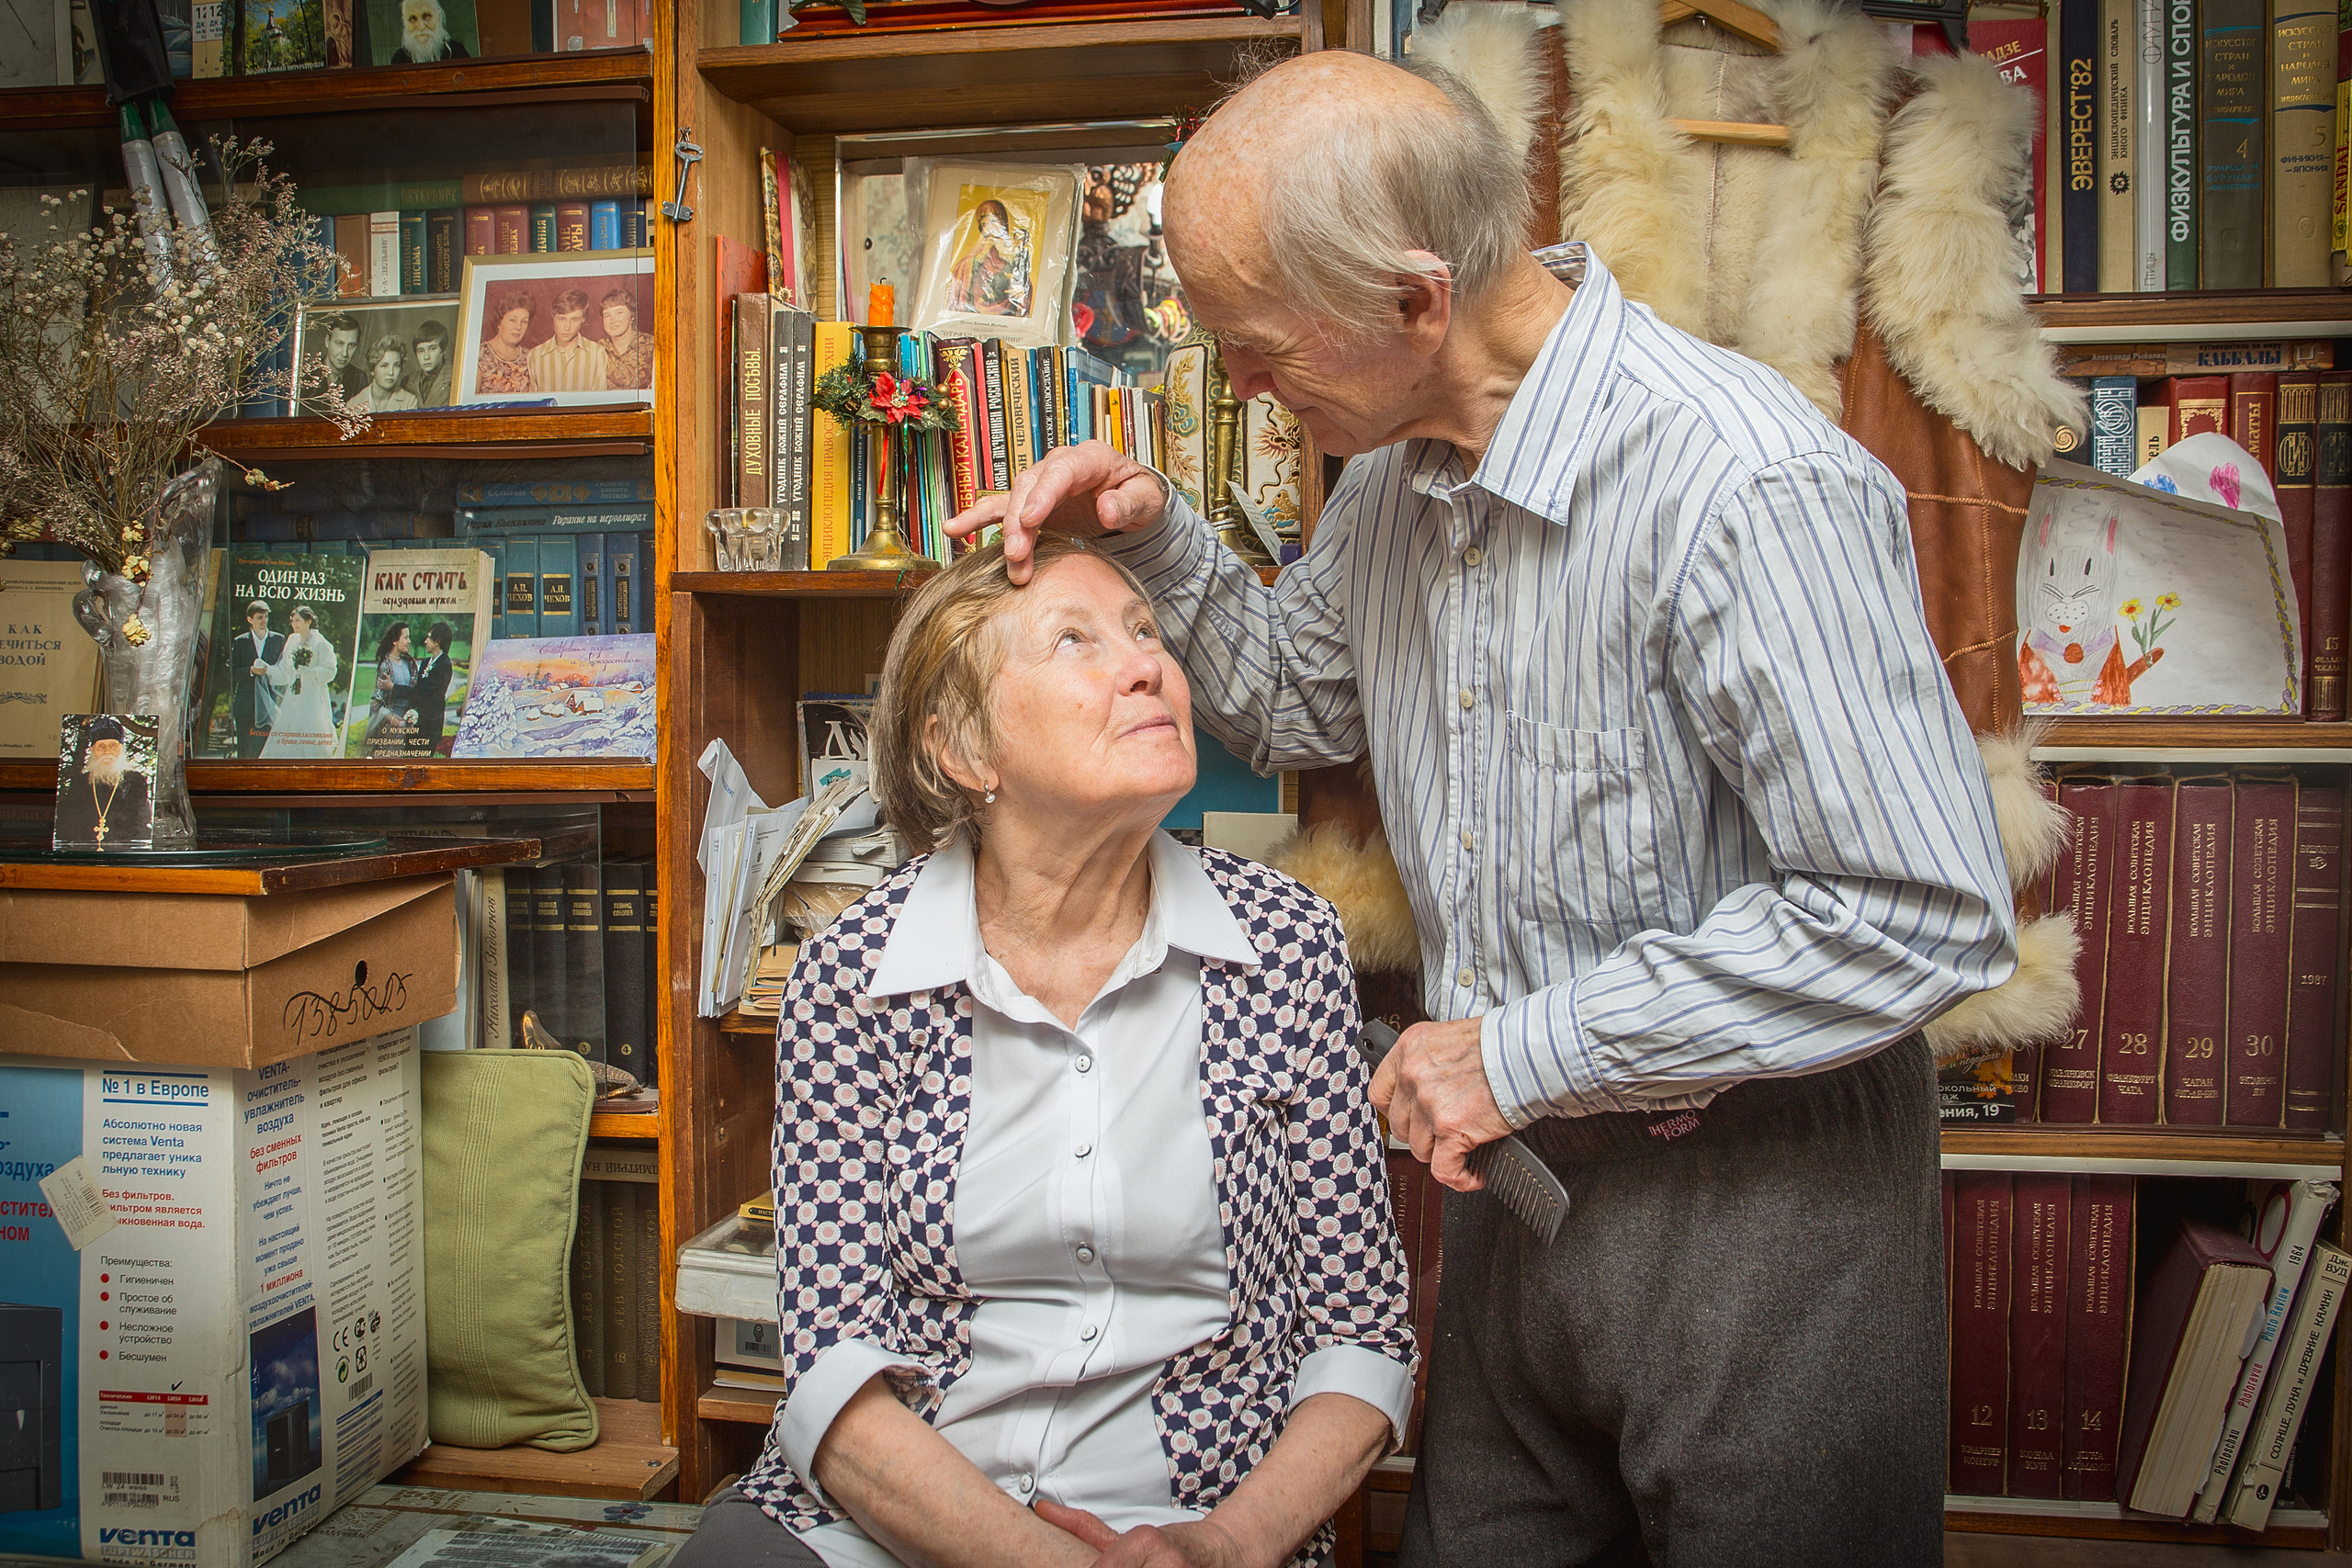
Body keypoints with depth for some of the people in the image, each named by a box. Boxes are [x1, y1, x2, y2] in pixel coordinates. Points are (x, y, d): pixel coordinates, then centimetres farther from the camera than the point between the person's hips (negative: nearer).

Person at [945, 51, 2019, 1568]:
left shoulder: (1755, 488, -26)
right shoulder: (1400, 464, 1)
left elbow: (1922, 916, -26)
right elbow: (1302, 699, 18)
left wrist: (1527, 1050, -21)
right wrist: (1156, 535, 0)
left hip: (1761, 1189, -7)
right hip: (1521, 1160, 7)